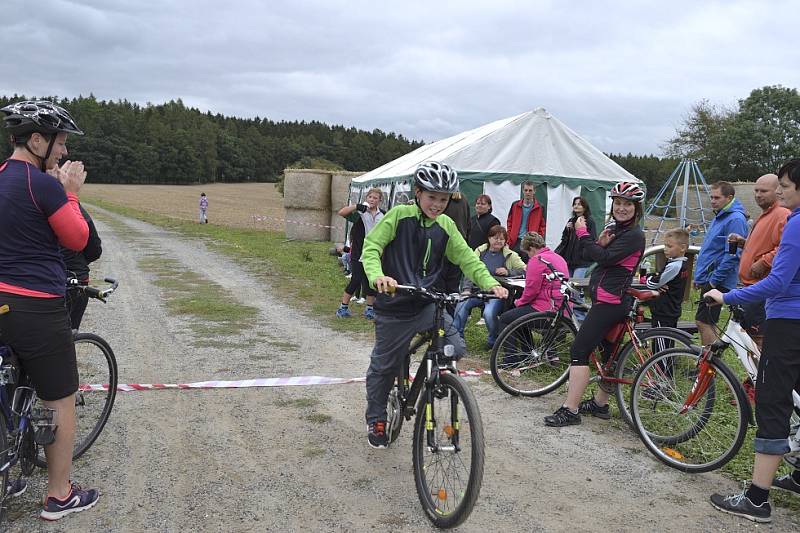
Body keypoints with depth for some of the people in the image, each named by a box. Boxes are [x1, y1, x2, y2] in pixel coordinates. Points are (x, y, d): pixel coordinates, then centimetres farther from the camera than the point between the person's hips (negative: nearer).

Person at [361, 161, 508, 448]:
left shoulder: (446, 226, 2)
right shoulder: (399, 215, -11)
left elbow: (466, 258, 2)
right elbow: (371, 246, -16)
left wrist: (490, 282, -14)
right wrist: (377, 275, -36)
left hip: (427, 304, 4)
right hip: (394, 307, -3)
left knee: (456, 349, -13)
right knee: (384, 365, 9)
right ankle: (376, 420, 32)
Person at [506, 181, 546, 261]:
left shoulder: (539, 208, 4)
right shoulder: (515, 205, 9)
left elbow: (542, 226, 8)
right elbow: (509, 224, 12)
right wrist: (509, 241, 3)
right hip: (515, 242, 2)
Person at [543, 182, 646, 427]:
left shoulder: (634, 235, -13)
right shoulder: (616, 229, 15)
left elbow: (605, 258, -23)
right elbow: (593, 256, 10)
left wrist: (583, 233, -14)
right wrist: (600, 243, -11)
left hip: (611, 301, -10)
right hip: (607, 300, 10)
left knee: (579, 351, -11)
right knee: (610, 353, 16)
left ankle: (570, 410, -8)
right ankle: (600, 404, 27)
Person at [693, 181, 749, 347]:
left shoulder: (735, 219, -15)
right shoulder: (720, 216, 17)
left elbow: (732, 255, -21)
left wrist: (714, 280, -19)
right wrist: (699, 277, 20)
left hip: (717, 282, -10)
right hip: (709, 279, 10)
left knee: (703, 321, -9)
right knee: (705, 322, 13)